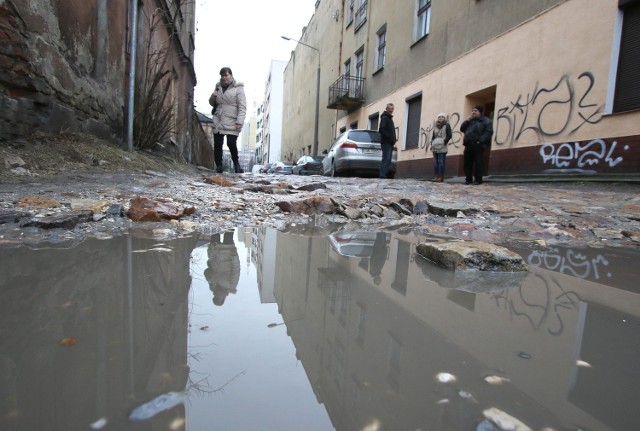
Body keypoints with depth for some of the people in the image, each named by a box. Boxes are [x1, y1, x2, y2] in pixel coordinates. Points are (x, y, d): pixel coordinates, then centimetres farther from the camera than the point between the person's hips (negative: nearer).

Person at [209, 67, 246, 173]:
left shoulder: (238, 88, 1)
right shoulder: (218, 87, 18)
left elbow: (242, 106, -7)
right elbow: (212, 103, 25)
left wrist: (240, 121, -18)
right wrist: (213, 96, 2)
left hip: (231, 123, -5)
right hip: (218, 121, 5)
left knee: (231, 144, -12)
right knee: (217, 145, 2)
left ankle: (236, 164, 9)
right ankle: (218, 166, 12)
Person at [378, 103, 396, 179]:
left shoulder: (390, 118, 25)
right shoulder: (384, 117, -4)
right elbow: (381, 129, -17)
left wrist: (393, 140, 12)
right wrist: (390, 138, -19)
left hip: (390, 143, 9)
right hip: (386, 142, -9)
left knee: (388, 160, 8)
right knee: (386, 159, -14)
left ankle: (387, 175, 11)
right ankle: (383, 175, -16)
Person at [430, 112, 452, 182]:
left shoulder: (446, 126, 4)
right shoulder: (435, 126, 21)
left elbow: (449, 135, -6)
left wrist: (444, 142, -12)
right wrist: (432, 143, 9)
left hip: (442, 147, -6)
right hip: (435, 147, 6)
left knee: (441, 162, -9)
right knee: (435, 162, 3)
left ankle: (441, 177, -8)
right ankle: (437, 176, 6)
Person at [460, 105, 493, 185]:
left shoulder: (486, 121, 4)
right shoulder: (470, 121, 25)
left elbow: (489, 132, -7)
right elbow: (462, 129, 16)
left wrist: (480, 141, -17)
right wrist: (467, 120, 4)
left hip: (477, 145, -6)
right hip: (468, 145, 6)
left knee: (477, 162, -7)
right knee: (467, 162, 3)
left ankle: (478, 180, -3)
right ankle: (468, 179, 10)